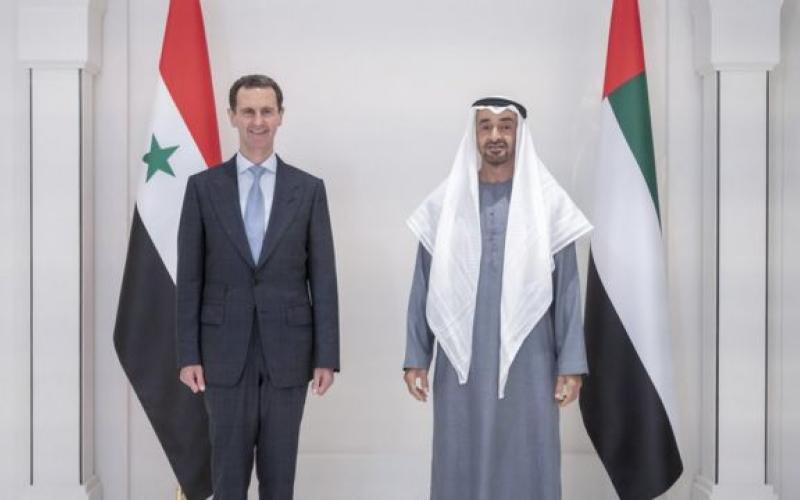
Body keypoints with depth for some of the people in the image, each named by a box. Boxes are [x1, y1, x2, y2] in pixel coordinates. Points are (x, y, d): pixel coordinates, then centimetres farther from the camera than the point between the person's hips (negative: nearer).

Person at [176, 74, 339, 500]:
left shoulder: (308, 189, 3)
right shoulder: (203, 186, 2)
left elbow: (323, 278, 2)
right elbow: (189, 278, 2)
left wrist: (327, 355, -3)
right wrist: (188, 354, -3)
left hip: (287, 352, 1)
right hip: (225, 353, 0)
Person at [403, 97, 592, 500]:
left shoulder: (548, 203, 1)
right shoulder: (444, 204, 4)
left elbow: (567, 290, 0)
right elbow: (424, 287, 5)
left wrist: (572, 363, -4)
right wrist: (416, 357, 1)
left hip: (526, 363, -1)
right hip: (462, 362, 1)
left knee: (526, 465, 3)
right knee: (462, 465, 6)